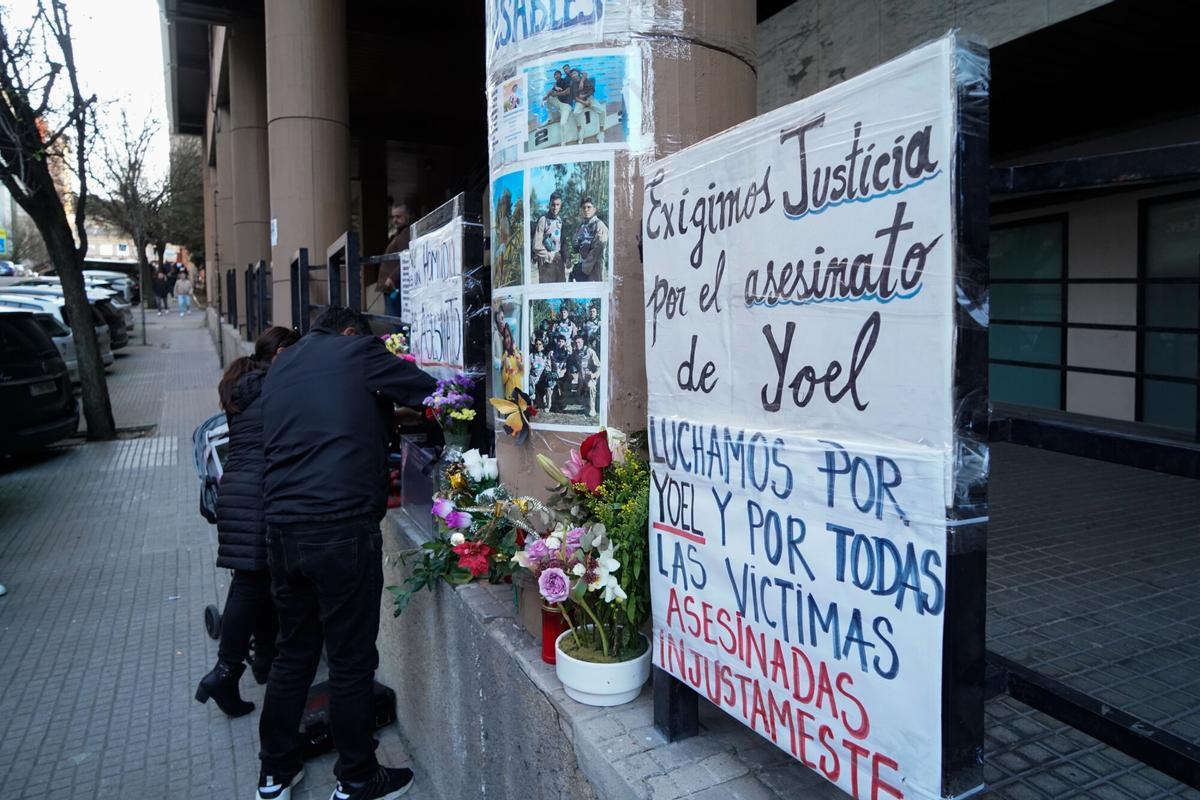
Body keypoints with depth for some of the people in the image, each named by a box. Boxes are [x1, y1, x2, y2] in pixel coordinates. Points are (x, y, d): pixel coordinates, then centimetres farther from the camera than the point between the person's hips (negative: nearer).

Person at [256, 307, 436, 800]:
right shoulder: (357, 351, -2)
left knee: (293, 653, 20)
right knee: (351, 661, 7)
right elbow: (432, 394, 2)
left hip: (282, 530, 7)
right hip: (343, 530, -7)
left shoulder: (279, 367, 18)